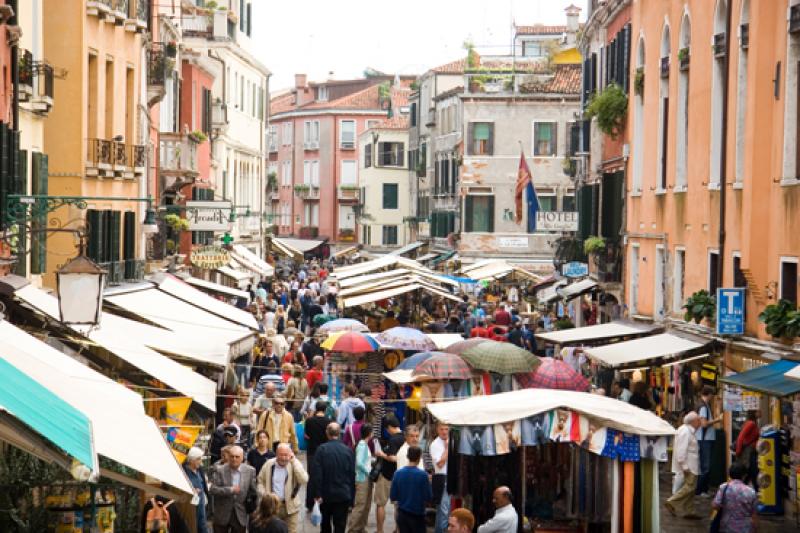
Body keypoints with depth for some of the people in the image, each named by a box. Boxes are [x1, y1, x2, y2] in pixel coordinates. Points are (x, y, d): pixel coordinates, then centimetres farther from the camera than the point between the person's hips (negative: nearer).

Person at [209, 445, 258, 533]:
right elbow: (212, 489, -16)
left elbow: (254, 491, 3)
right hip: (222, 515, -1)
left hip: (241, 515, 1)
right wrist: (230, 490, -23)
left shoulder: (250, 471, -3)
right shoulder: (220, 471, -8)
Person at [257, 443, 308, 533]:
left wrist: (294, 461, -20)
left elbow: (304, 480, -21)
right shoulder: (269, 464, 0)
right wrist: (263, 493, -7)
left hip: (290, 506, -2)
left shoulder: (295, 465, -5)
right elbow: (260, 481, 12)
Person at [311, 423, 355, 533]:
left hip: (326, 495, 0)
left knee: (325, 524, 20)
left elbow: (316, 474, -13)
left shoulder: (321, 450, -11)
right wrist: (351, 497, 8)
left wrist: (317, 494, -7)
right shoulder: (348, 451, -6)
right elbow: (352, 475, -1)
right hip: (343, 495, 0)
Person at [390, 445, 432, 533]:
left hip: (402, 514, 3)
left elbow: (392, 497, -1)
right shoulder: (422, 475, -14)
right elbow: (429, 497, -9)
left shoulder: (398, 473, -5)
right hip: (417, 515, -3)